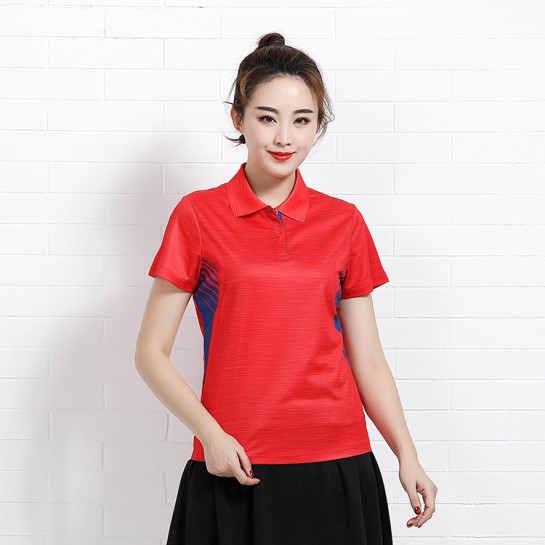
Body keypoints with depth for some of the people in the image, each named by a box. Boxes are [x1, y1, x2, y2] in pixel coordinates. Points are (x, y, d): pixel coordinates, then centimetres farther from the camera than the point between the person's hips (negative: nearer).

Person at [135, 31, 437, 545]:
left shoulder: (344, 222, 6)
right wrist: (210, 433, -14)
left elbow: (367, 359, 9)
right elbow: (151, 353, -1)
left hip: (338, 464, 2)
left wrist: (407, 457, -1)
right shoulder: (198, 214, -2)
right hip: (236, 471, -2)